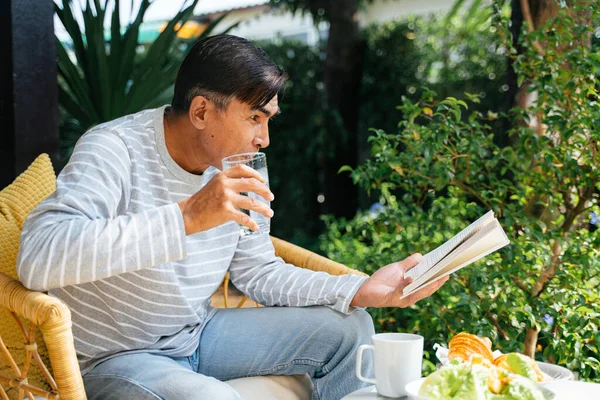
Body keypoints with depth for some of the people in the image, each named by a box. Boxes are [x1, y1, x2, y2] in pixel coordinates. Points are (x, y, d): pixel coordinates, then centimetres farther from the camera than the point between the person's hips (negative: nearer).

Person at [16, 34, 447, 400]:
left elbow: (260, 274, 6)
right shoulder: (116, 150, -23)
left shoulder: (236, 170, -2)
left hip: (199, 333, 7)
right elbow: (37, 259, -38)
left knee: (349, 328, 5)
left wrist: (364, 291, -8)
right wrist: (186, 217, -43)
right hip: (115, 359, -7)